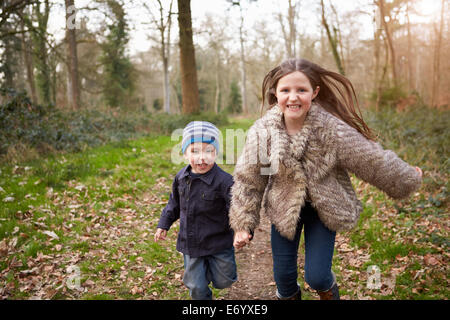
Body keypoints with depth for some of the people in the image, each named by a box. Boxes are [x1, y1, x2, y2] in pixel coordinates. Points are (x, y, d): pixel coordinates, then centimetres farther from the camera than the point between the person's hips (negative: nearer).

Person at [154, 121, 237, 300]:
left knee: (222, 281, 13)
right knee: (196, 286, 14)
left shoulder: (223, 181, -22)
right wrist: (164, 224, 15)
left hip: (217, 243, -4)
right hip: (190, 243, 4)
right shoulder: (181, 178, -4)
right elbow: (174, 203, 13)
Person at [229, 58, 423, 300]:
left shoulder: (332, 128, -25)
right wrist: (243, 224, -5)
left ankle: (328, 288, 38)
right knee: (283, 275, 8)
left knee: (316, 277, -1)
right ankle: (288, 295, 45)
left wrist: (408, 178, 3)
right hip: (284, 207, 2)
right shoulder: (262, 132, -19)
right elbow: (247, 180, -7)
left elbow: (374, 161, -11)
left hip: (325, 208, -1)